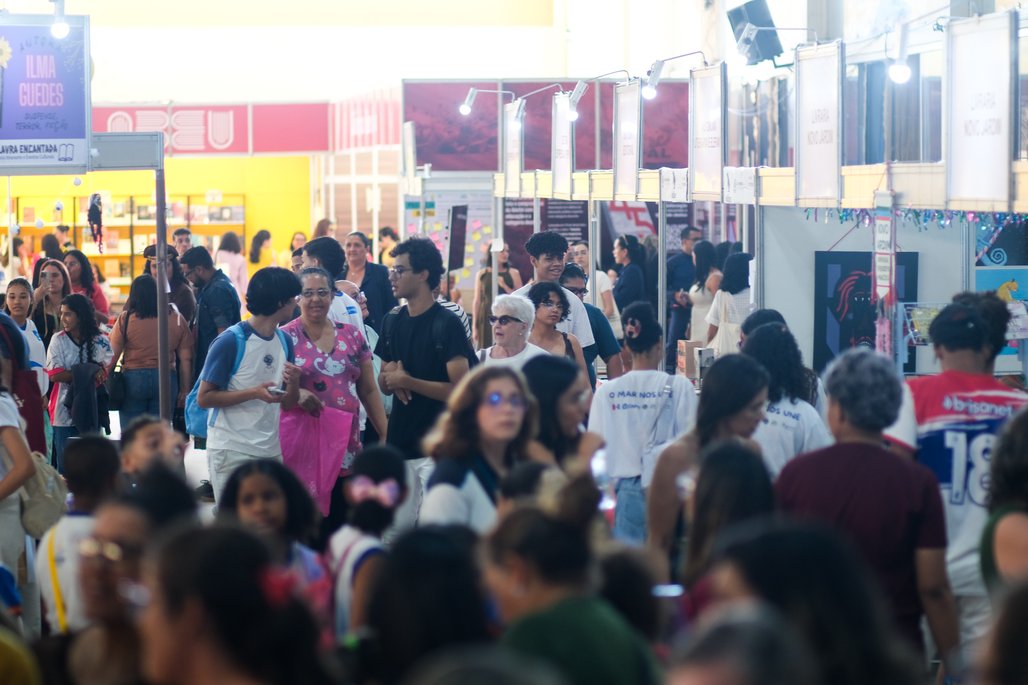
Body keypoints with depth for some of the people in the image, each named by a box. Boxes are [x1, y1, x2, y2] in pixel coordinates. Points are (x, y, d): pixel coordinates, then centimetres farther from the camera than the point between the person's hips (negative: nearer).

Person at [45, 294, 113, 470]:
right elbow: (55, 375, -7)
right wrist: (89, 374, -12)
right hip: (66, 410, -1)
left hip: (92, 409, 1)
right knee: (65, 462, 0)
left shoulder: (100, 341, 3)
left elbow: (104, 374, 0)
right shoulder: (58, 340, 1)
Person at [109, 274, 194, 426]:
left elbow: (113, 355, -4)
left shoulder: (126, 318, -3)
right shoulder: (176, 319, 4)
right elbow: (186, 359, 4)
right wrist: (185, 390, 11)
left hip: (133, 379, -2)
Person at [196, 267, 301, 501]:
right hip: (232, 452, -6)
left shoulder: (284, 341, 9)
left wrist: (294, 384, -8)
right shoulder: (231, 341, -11)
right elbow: (204, 398, -10)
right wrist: (254, 393, -20)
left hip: (271, 451, 6)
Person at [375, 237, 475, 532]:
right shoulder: (392, 321, 11)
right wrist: (390, 376, -5)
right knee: (399, 528, 7)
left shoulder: (447, 324, -9)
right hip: (400, 442, 6)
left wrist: (407, 381, -14)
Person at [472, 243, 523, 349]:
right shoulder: (482, 274, 7)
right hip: (486, 318, 1)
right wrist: (475, 326, 5)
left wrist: (504, 286, -11)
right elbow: (477, 301, 8)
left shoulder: (513, 273, 6)